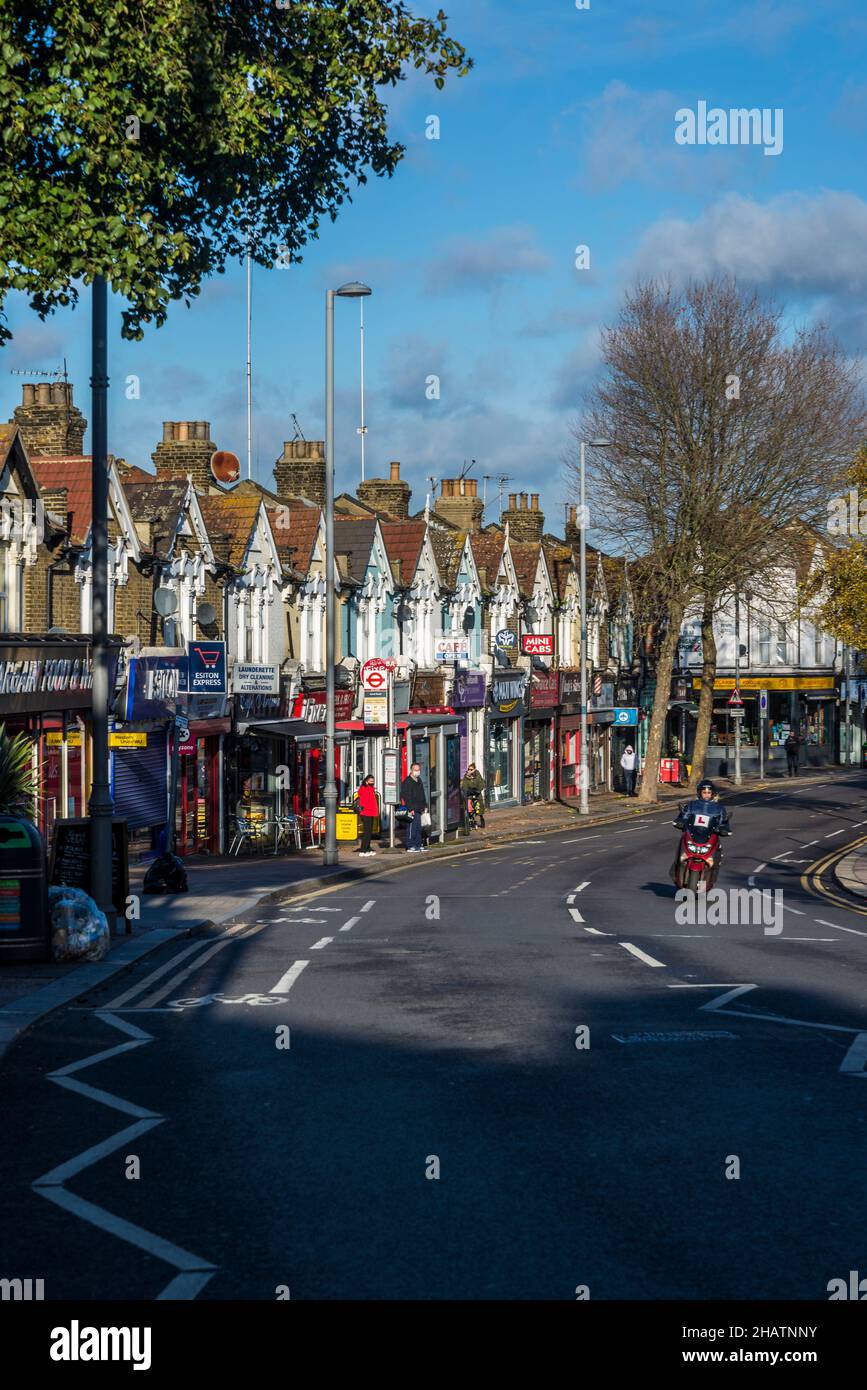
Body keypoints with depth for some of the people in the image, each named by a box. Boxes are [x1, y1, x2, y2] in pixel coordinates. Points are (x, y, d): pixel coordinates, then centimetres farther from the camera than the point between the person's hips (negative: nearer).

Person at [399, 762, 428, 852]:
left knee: (418, 828, 13)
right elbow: (406, 797, -16)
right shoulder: (407, 781, -11)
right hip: (412, 810, -9)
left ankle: (418, 845, 20)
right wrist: (410, 809, -20)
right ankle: (410, 846, -5)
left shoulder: (419, 781, 18)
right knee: (412, 828, -8)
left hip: (418, 809, 9)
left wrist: (424, 806, 21)